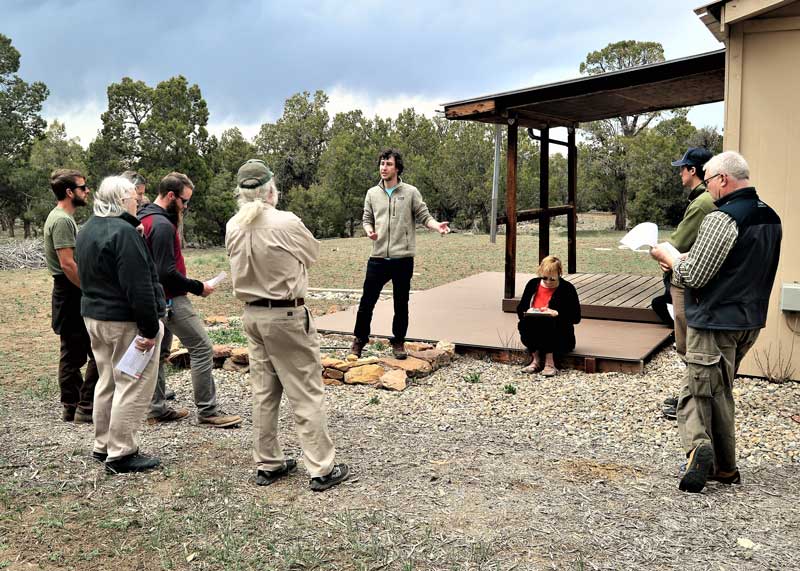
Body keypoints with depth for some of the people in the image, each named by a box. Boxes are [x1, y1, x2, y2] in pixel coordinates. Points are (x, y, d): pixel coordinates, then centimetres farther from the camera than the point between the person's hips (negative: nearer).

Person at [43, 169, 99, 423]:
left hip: (68, 295, 11)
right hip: (73, 294, -11)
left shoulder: (60, 217, 16)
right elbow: (67, 264, -22)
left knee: (72, 354, 14)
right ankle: (86, 408, -2)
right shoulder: (62, 220, -16)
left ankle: (71, 408, 21)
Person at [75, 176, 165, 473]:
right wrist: (150, 329, -21)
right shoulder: (123, 232, -19)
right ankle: (121, 454, 2)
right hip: (125, 322, -10)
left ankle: (102, 445, 27)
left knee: (108, 382, 18)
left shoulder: (87, 231, 13)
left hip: (94, 316, 10)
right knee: (132, 387, -3)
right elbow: (138, 286, -23)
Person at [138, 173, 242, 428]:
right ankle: (207, 411, -4)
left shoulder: (144, 218, 11)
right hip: (171, 299, -10)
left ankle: (157, 409, 21)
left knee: (159, 352, 14)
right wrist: (198, 287, -14)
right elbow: (167, 273, -23)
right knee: (202, 348, -6)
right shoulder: (162, 225, -20)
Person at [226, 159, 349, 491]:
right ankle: (322, 469, 8)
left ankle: (267, 465, 24)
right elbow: (312, 254, -1)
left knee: (264, 393, 15)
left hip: (252, 314, 6)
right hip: (287, 316, -6)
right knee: (307, 394, 2)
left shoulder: (233, 227, 0)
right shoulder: (286, 223, -18)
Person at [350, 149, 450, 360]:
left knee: (401, 303, 9)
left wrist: (437, 226, -21)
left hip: (403, 258, -2)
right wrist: (369, 231, -9)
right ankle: (360, 338, 22)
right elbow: (367, 219, 14)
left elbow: (424, 216, 0)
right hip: (378, 258, 2)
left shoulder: (411, 192, 0)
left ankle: (398, 341, 24)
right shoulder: (372, 193, 8)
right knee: (367, 300, 5)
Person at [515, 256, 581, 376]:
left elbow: (576, 318, -6)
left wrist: (556, 313, -21)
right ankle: (536, 359, -16)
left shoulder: (567, 288, -3)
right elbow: (520, 308, 12)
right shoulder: (533, 284, 7)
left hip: (560, 337, -3)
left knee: (546, 322, -35)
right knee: (523, 324, -29)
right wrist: (527, 312, -11)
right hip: (534, 336, 3)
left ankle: (549, 364, -25)